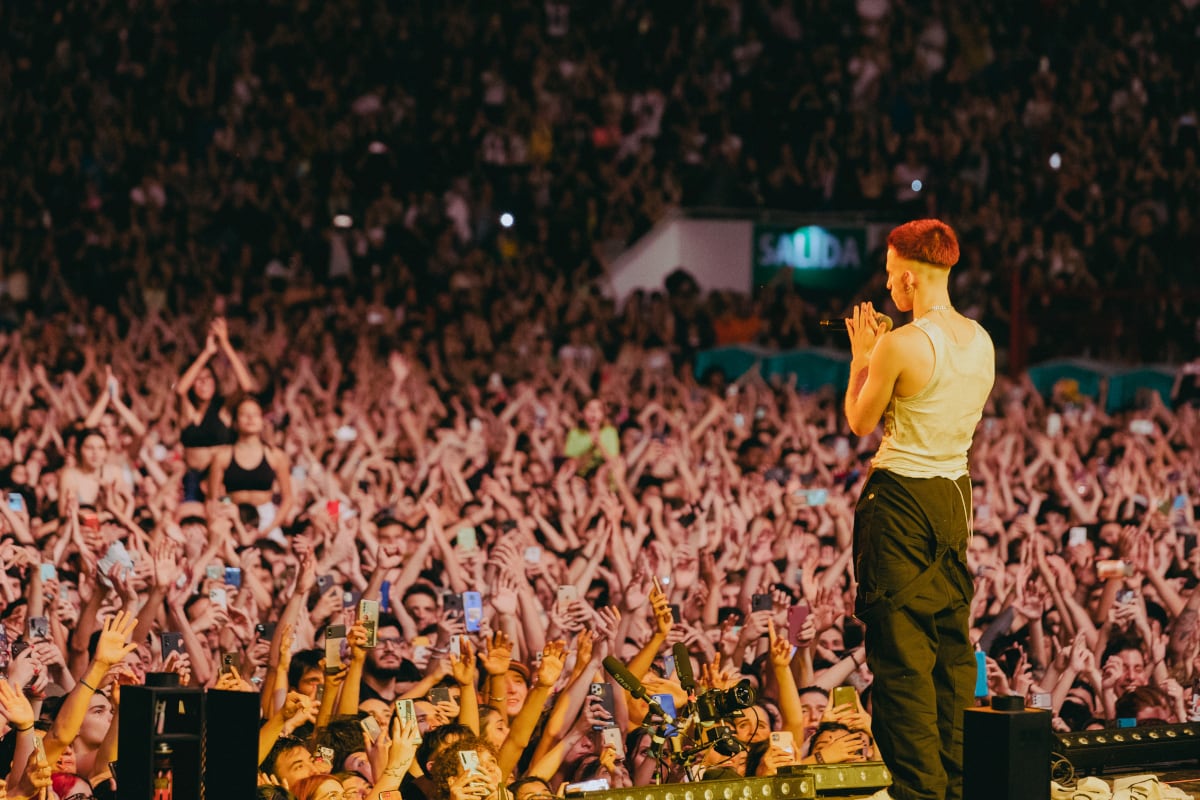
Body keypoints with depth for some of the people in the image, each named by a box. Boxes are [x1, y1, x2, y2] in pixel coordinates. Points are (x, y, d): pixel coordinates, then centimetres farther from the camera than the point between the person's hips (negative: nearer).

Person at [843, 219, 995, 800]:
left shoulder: (901, 343, -18)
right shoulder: (981, 342, 5)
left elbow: (860, 422, -5)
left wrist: (861, 356, 8)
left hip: (901, 497, -8)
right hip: (956, 492, 8)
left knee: (902, 649, -3)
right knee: (953, 647, 14)